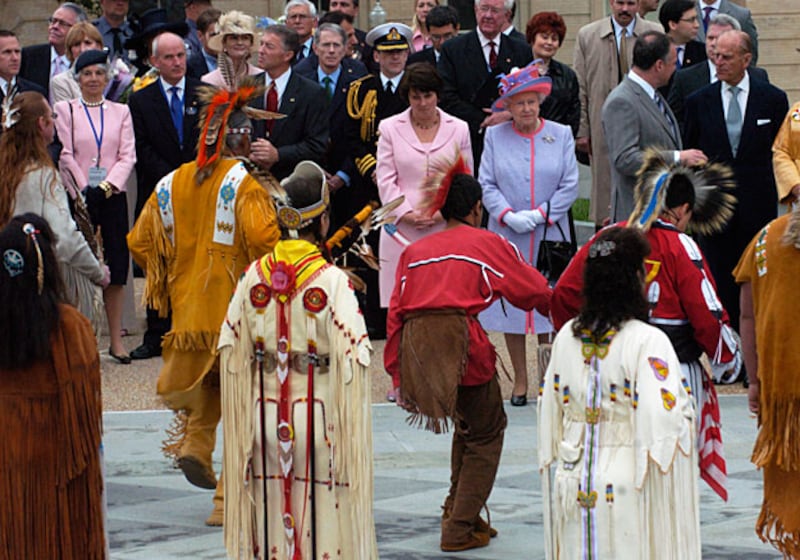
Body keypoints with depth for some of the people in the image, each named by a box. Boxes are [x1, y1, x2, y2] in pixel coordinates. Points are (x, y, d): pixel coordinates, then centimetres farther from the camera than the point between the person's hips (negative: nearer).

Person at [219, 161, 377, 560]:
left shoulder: (254, 277, 0)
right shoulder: (332, 281, -13)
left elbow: (232, 351, 4)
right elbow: (353, 359, -16)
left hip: (266, 417, 4)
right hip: (319, 418, -4)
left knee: (271, 515, 11)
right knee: (324, 516, 3)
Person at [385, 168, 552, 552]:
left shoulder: (414, 251, 22)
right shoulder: (487, 243, 11)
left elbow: (395, 314, 16)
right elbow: (534, 293, 15)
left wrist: (396, 373, 17)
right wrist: (551, 300, 37)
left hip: (413, 345, 5)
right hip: (457, 337, -5)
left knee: (467, 425, 25)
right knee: (485, 434, 10)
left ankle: (457, 513, 24)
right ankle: (460, 528, 3)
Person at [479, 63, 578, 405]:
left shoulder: (561, 135, 5)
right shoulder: (495, 137, 6)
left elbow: (570, 186, 1)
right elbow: (486, 184, 2)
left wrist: (540, 214, -10)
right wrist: (508, 215, -13)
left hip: (550, 236, 0)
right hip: (507, 236, 1)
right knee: (511, 305, 1)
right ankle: (520, 380, 10)